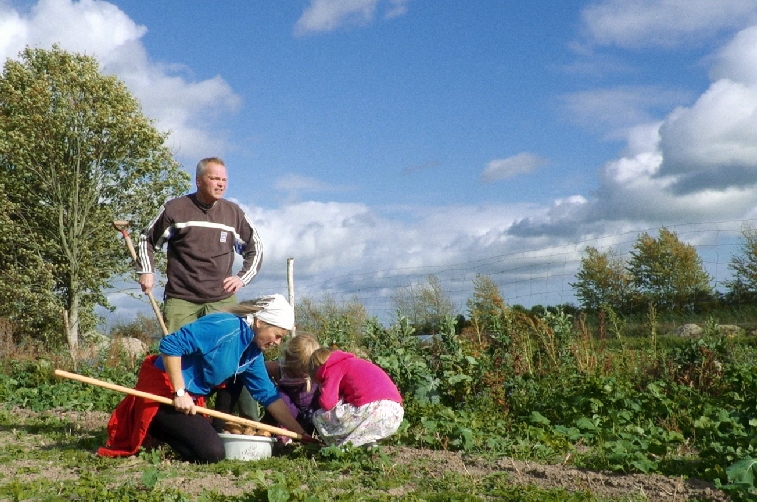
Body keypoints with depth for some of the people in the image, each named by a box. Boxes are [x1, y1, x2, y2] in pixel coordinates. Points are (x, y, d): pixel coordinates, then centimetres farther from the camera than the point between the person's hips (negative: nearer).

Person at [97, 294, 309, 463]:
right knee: (212, 453, -18)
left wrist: (300, 433, 6)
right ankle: (149, 428, -2)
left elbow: (268, 395, 10)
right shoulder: (225, 326, -23)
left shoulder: (253, 352, 5)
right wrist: (179, 392, -26)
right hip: (164, 391, -10)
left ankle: (157, 428, 20)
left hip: (192, 397, 10)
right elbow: (171, 345, -27)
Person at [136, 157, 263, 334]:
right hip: (180, 299, -2)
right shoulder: (175, 208, 2)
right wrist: (146, 272, 1)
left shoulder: (234, 213, 9)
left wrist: (242, 277, 7)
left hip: (223, 300, 2)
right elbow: (147, 240, 14)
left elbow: (255, 247, 20)